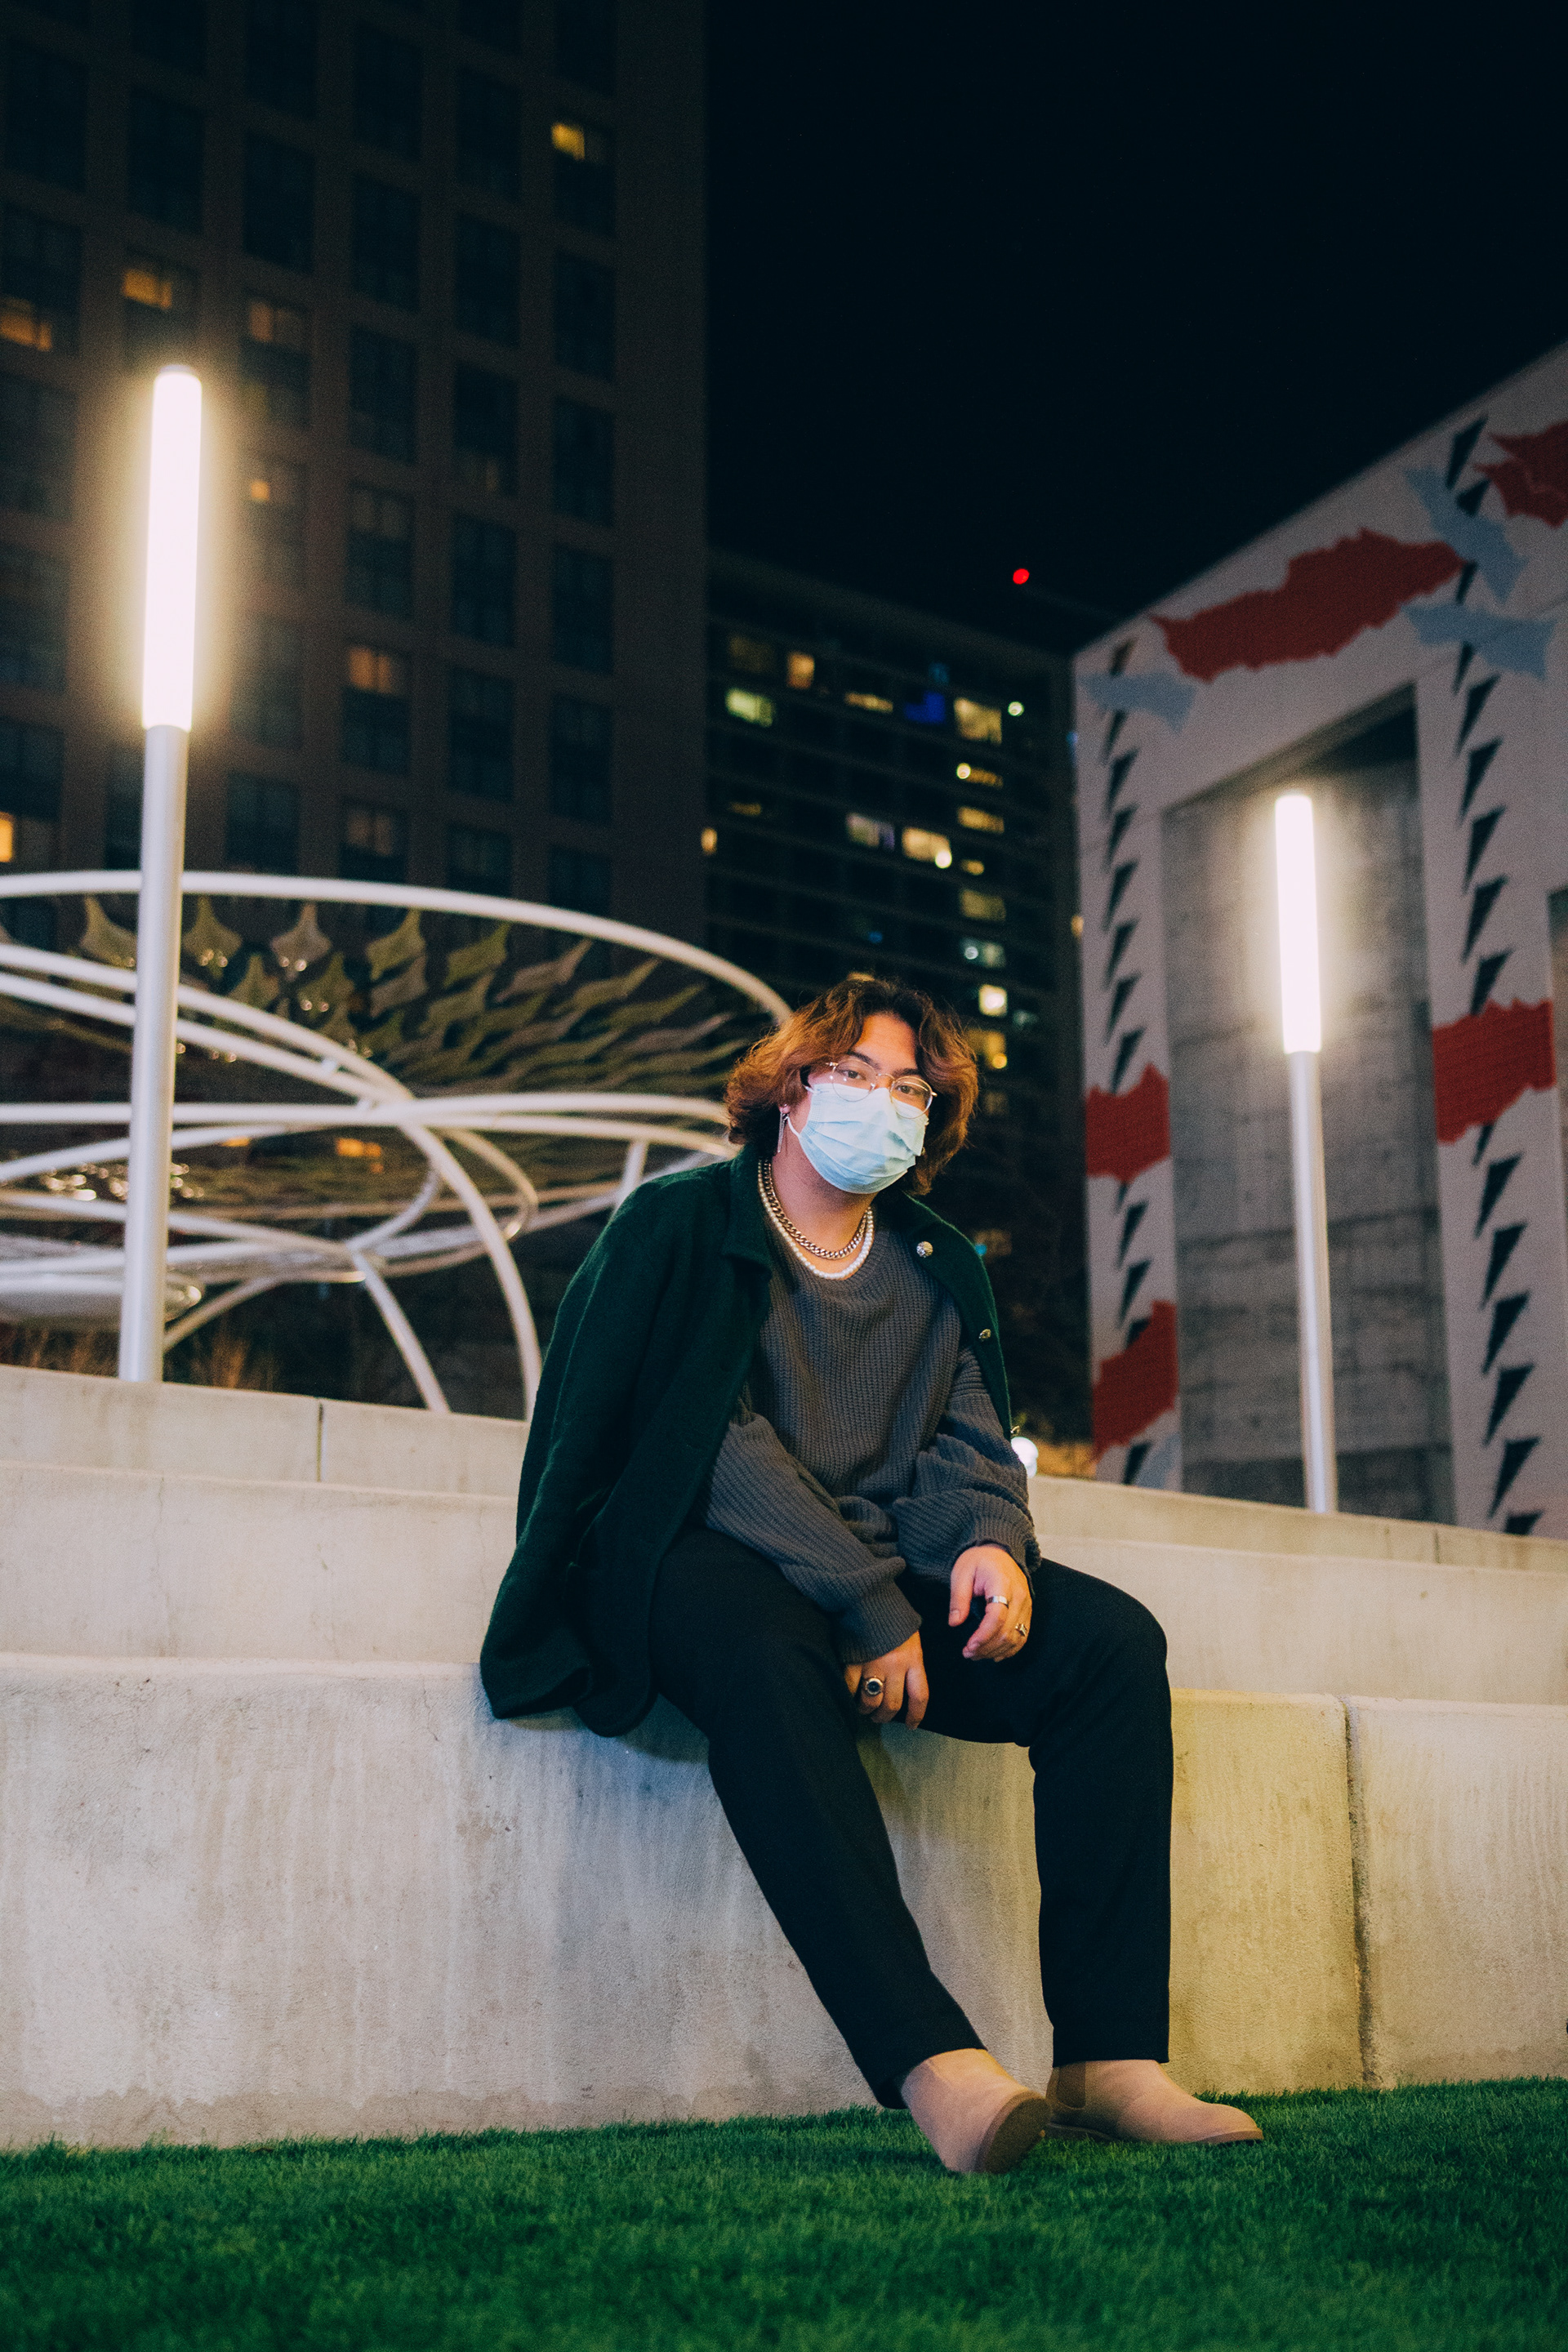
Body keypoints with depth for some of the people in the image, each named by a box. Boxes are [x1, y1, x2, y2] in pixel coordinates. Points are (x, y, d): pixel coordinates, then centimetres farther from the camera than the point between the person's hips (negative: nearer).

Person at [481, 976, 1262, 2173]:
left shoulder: (940, 1268, 21)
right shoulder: (678, 1226, 2)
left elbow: (965, 1446, 12)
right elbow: (718, 1441, -10)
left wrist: (989, 1541, -14)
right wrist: (866, 1603, -20)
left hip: (896, 1583, 5)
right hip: (701, 1563, -5)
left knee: (1112, 1638, -19)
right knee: (765, 1654, -40)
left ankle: (1111, 2058, -26)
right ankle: (933, 2063, -47)